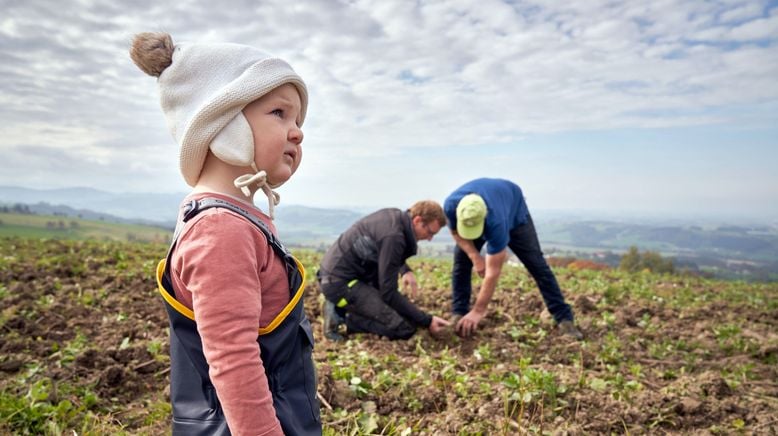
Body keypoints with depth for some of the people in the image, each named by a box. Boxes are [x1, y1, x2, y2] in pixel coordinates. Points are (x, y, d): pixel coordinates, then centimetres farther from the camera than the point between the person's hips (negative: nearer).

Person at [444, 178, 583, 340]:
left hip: (513, 208, -4)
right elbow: (456, 232, -13)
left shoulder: (496, 222, -48)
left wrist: (478, 311, -39)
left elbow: (493, 272, -42)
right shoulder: (450, 205, -39)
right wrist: (475, 257, -28)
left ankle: (564, 318, -4)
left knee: (536, 264, -12)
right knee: (461, 262, -11)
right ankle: (459, 314, 1)